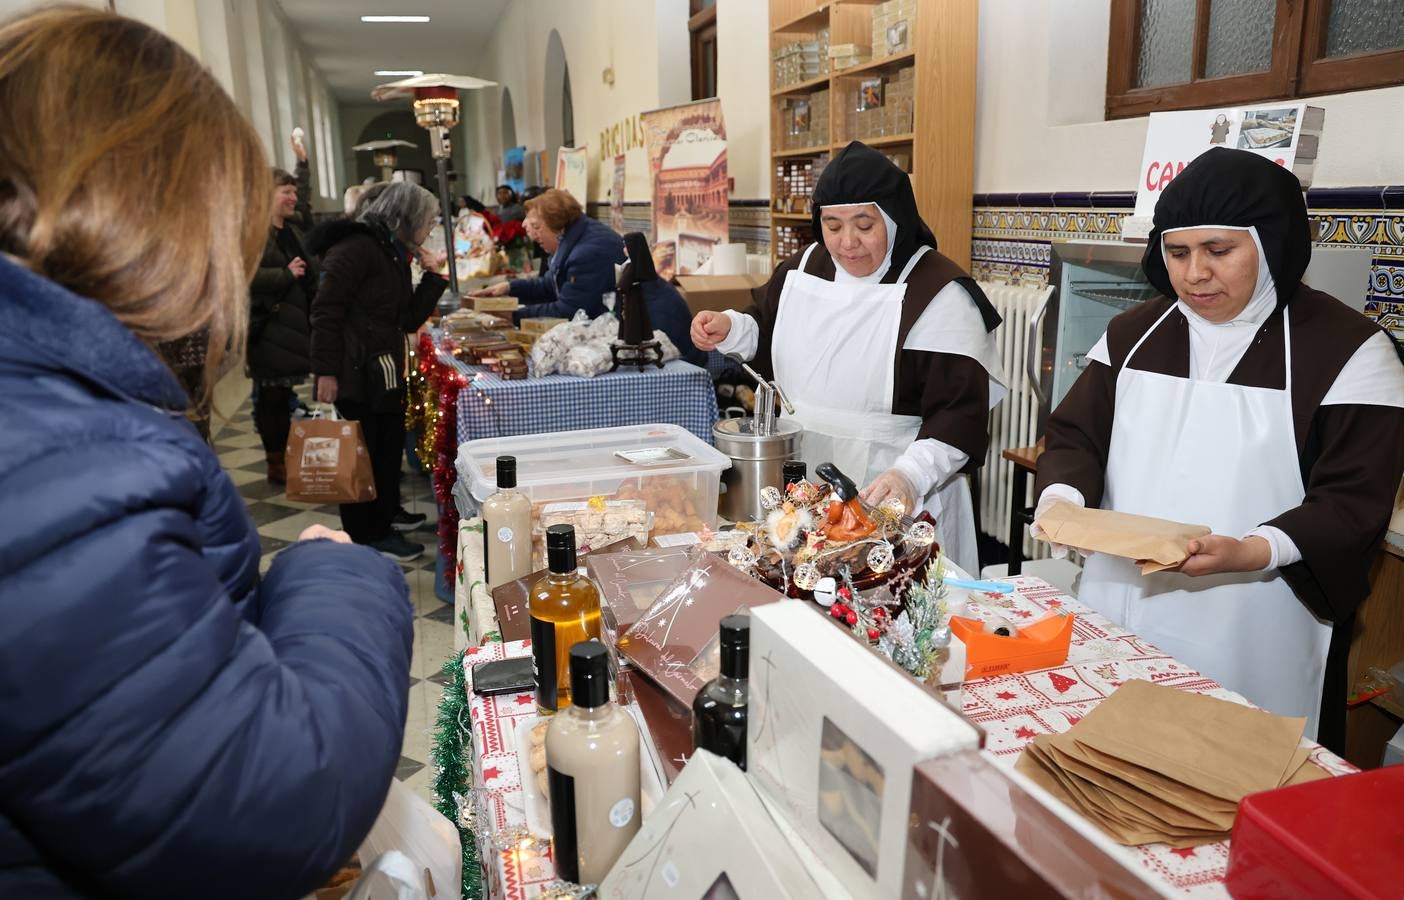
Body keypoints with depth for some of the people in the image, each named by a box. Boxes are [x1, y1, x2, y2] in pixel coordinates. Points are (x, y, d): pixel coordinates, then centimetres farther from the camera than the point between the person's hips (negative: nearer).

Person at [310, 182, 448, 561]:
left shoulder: (394, 254, 15)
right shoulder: (357, 248, -13)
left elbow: (409, 319, 14)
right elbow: (326, 312, -18)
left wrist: (433, 275, 7)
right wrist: (326, 372, -22)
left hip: (387, 371, 9)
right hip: (357, 373, -9)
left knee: (390, 444, 18)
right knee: (365, 452, 0)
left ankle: (387, 513, 35)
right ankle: (369, 536, 10)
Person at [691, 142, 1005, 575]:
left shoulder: (937, 293, -14)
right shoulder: (802, 269, 5)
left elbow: (960, 411, -19)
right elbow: (771, 337, 23)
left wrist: (910, 474, -34)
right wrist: (732, 328, 3)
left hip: (894, 501, -5)